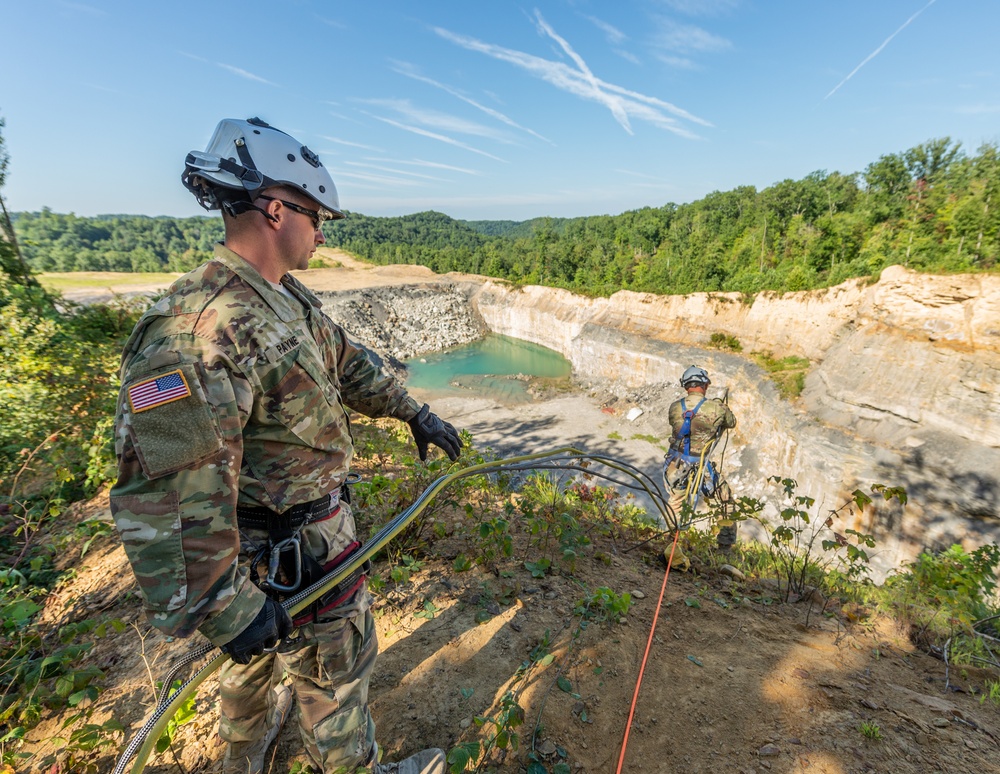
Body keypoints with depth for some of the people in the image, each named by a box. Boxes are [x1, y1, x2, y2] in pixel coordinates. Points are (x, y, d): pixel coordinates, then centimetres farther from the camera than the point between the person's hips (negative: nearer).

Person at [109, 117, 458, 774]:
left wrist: (415, 412, 16)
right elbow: (167, 492, -30)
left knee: (264, 650, 31)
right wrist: (222, 606, -24)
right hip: (294, 548, -9)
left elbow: (349, 365, 14)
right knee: (334, 666, 15)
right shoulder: (197, 326, -29)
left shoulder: (291, 298, 2)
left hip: (314, 515, 10)